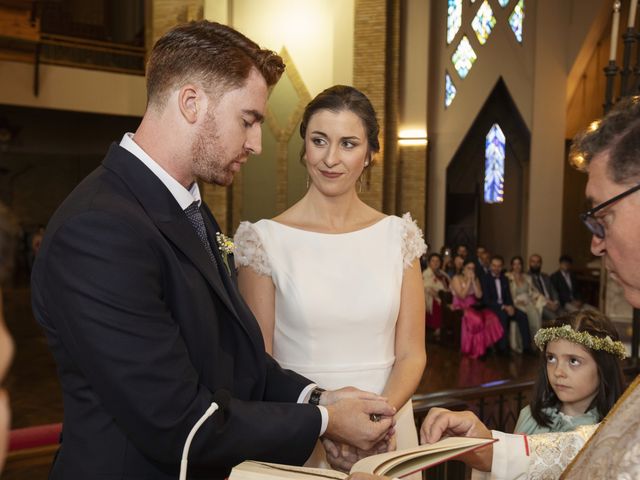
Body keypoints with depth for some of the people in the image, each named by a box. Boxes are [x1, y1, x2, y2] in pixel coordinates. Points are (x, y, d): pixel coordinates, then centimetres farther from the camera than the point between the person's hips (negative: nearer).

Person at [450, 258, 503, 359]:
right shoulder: (457, 279, -2)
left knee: (491, 317, -25)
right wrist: (468, 281, -12)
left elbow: (479, 296, 0)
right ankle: (474, 349, -22)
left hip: (473, 307, 5)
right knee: (476, 319, -36)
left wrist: (473, 281, -6)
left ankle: (485, 345, -19)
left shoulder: (476, 279, 15)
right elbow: (462, 296, -14)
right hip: (461, 308, -5)